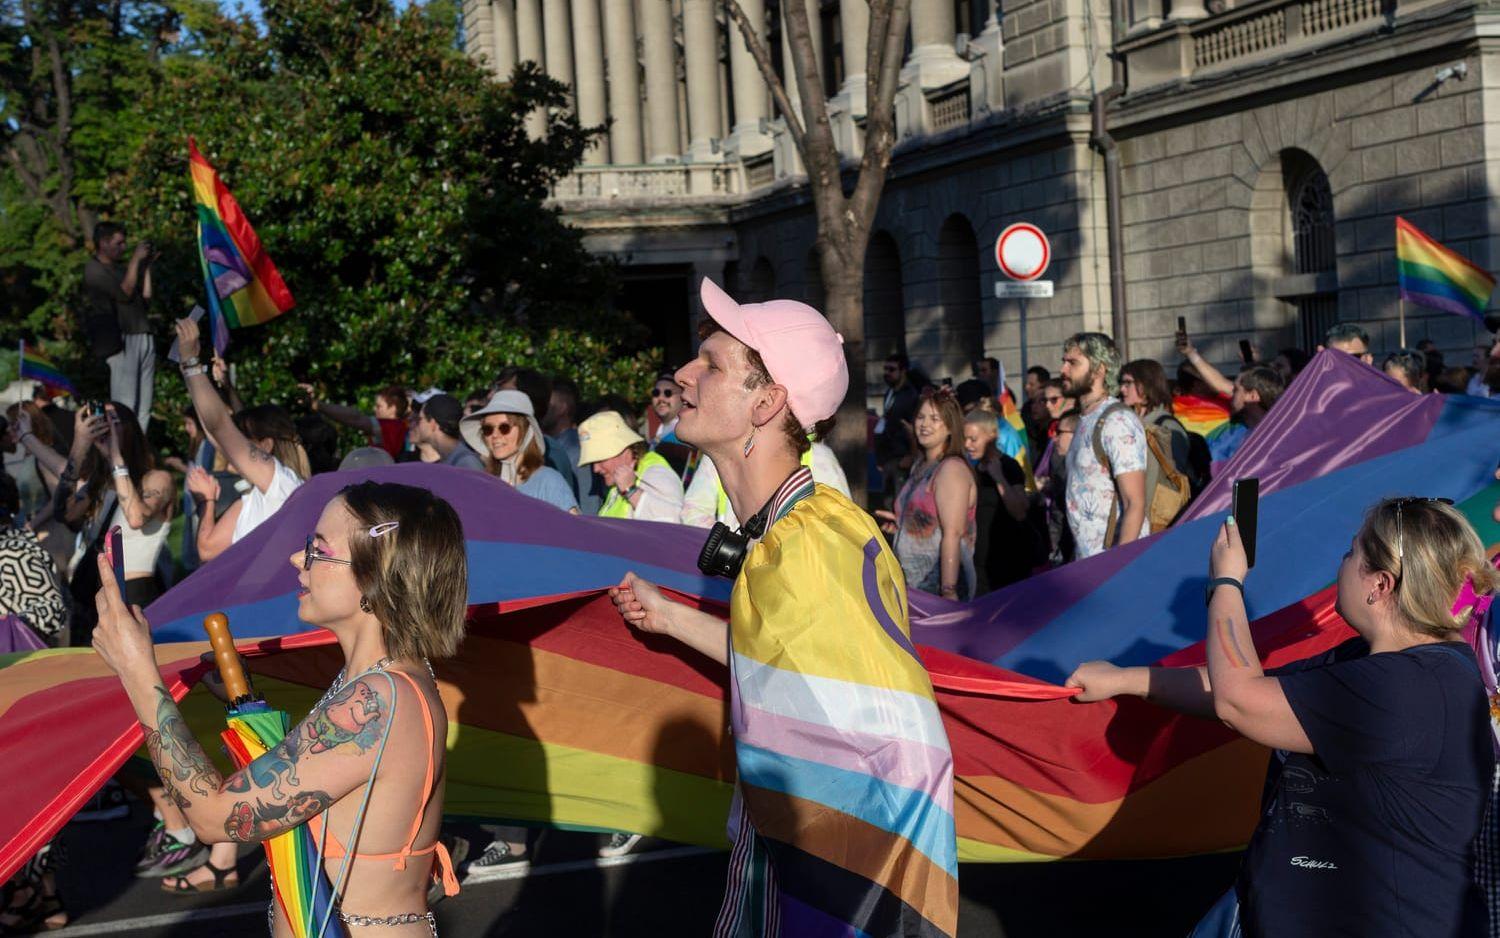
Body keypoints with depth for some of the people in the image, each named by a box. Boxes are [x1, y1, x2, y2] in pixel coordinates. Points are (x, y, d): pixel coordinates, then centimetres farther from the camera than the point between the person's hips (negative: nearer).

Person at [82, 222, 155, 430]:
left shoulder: (121, 267, 22)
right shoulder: (94, 269, -1)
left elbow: (146, 295, 19)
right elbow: (125, 292, -11)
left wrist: (146, 265, 15)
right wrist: (136, 259, -5)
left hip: (143, 337, 7)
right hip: (121, 340, -7)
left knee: (144, 404, 2)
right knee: (125, 405, -12)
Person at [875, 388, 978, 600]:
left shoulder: (952, 469, -13)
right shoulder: (920, 465, 14)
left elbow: (952, 534, -20)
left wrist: (949, 592, -25)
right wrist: (899, 523, 7)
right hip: (914, 584, 8)